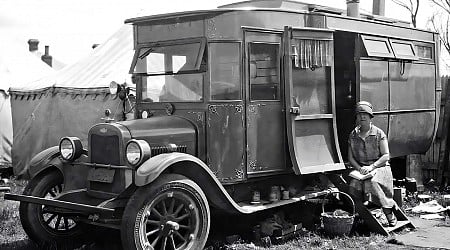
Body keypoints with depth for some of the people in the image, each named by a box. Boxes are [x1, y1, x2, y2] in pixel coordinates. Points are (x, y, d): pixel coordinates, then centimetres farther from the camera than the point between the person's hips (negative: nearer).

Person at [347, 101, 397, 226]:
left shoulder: (379, 133, 0)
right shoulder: (353, 135, 9)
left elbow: (386, 156, -5)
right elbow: (350, 158, 9)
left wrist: (371, 167, -18)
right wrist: (359, 168, -10)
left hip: (379, 167, -3)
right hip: (360, 168, 3)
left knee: (372, 182, -35)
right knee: (354, 185, -29)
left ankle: (389, 214, -22)